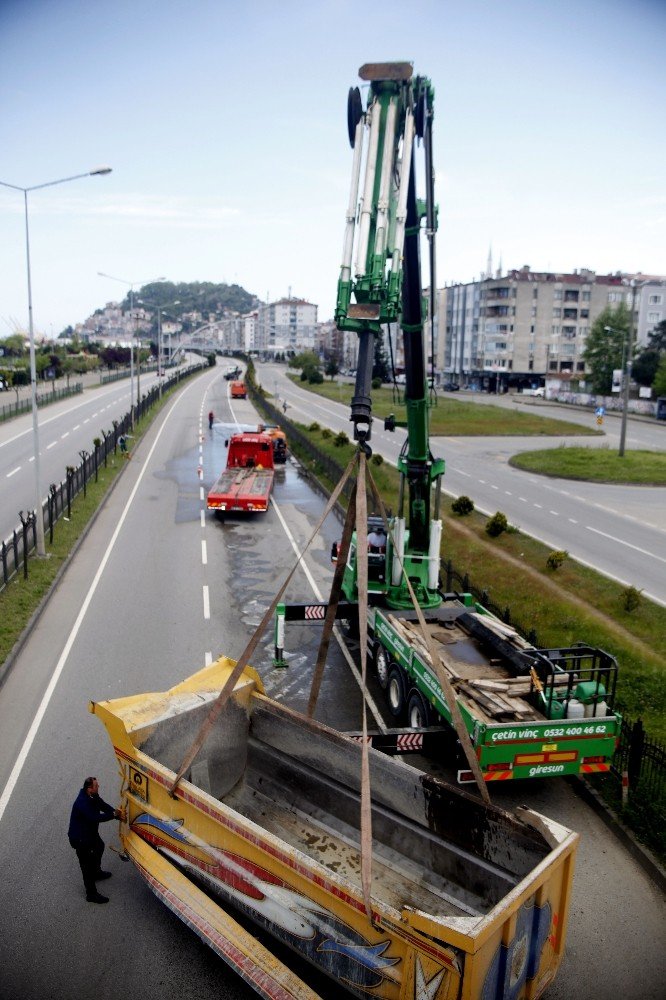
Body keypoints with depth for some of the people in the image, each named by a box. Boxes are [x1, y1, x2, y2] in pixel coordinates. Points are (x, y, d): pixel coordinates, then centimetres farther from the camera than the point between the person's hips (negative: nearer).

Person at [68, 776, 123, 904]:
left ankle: (96, 873, 54)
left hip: (90, 831, 10)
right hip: (80, 838, -10)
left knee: (99, 846, 30)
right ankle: (91, 894, 11)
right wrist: (113, 814, -26)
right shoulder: (83, 803, -35)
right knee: (87, 864, -1)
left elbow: (103, 806, -2)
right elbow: (96, 817, -37)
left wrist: (117, 813, -16)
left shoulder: (93, 796, -6)